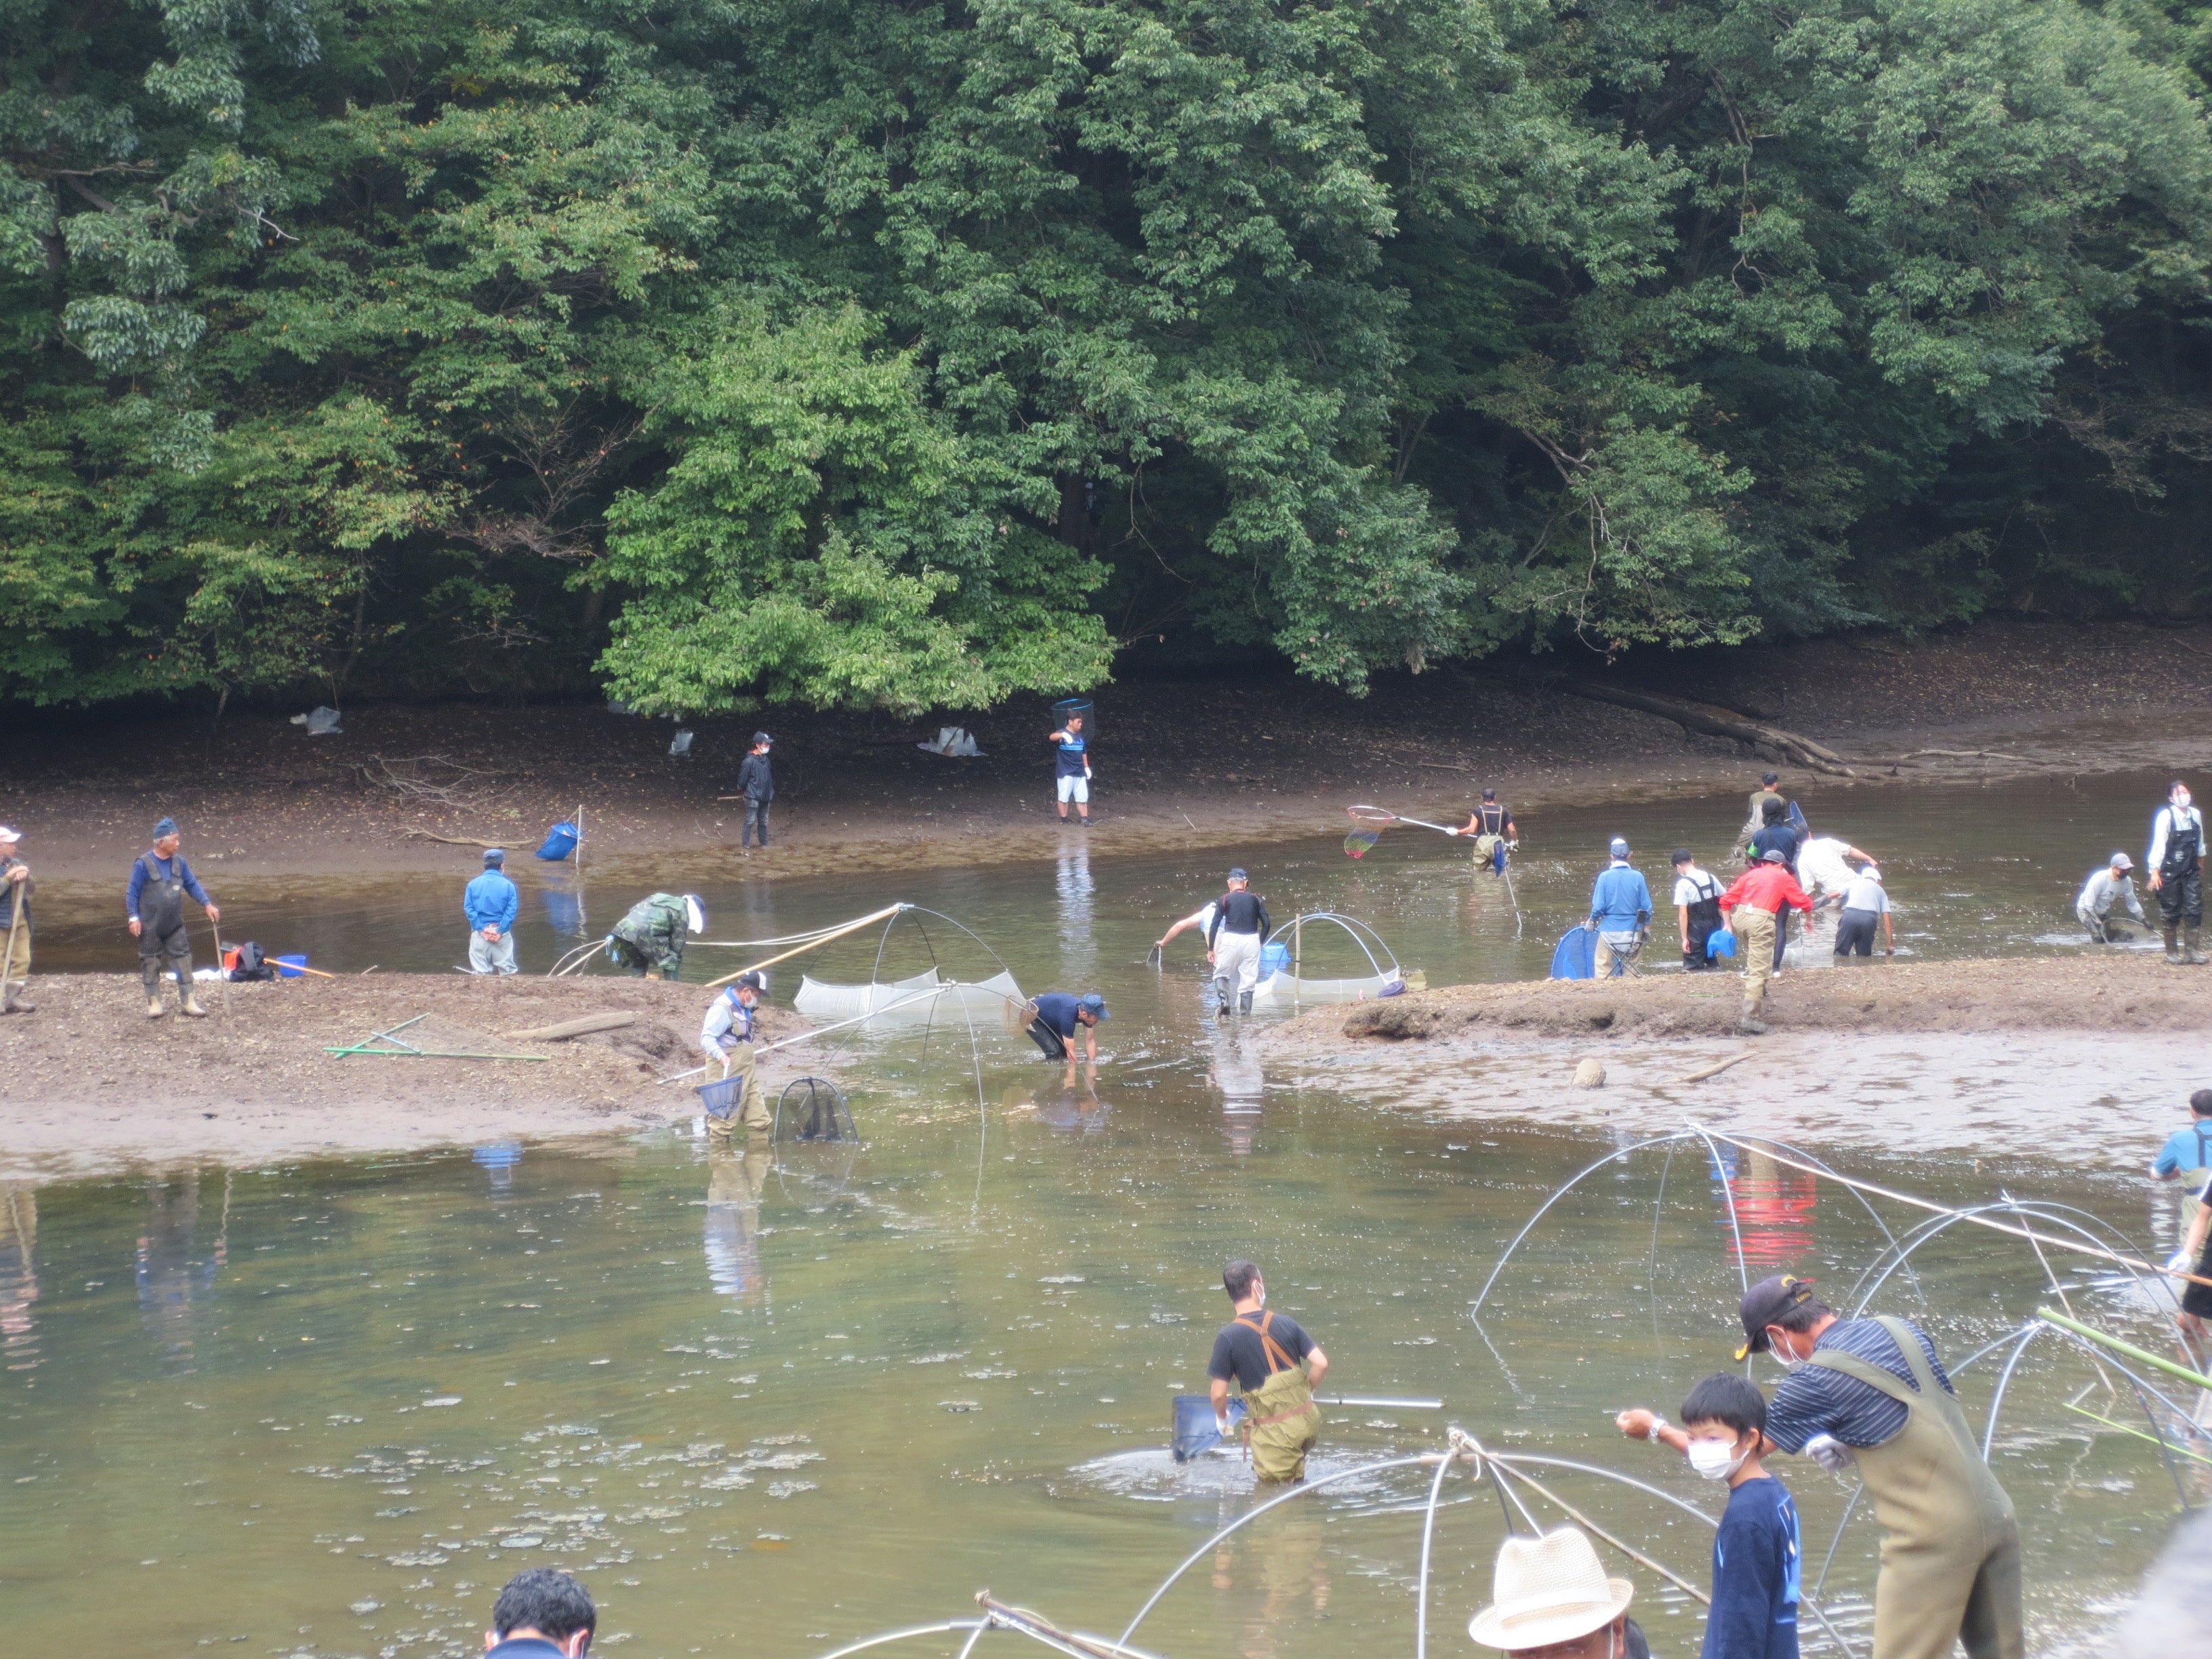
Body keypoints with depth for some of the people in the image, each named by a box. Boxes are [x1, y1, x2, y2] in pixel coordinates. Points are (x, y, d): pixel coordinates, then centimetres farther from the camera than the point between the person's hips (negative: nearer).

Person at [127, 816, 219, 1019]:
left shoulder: (179, 862, 1)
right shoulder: (144, 864, -14)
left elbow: (192, 885, 9)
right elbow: (132, 892, -10)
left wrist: (207, 904, -1)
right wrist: (134, 917, -15)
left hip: (174, 925, 5)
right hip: (150, 926, -5)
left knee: (183, 960, 3)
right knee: (151, 964, 5)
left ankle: (187, 1001, 9)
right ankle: (154, 1003, 15)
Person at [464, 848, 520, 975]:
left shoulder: (473, 885, 2)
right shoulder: (508, 885, -3)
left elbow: (468, 909, -5)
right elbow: (511, 911, -10)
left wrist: (481, 929, -8)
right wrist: (500, 930, -10)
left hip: (479, 934, 1)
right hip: (502, 934, -1)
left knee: (480, 971, 5)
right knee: (508, 969, 7)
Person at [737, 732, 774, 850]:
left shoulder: (765, 759, 7)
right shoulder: (750, 760, -16)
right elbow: (743, 778, -9)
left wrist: (771, 792, 14)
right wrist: (741, 790, 5)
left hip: (765, 797, 7)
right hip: (753, 797, -7)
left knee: (764, 822, 14)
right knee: (750, 822, -6)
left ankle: (764, 844, 24)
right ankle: (744, 846, -3)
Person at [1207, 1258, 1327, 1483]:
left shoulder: (1228, 1337, -10)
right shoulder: (1286, 1323, 0)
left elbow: (1218, 1394, -8)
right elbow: (1321, 1364, -1)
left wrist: (1222, 1420, 12)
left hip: (1276, 1431, -5)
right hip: (1309, 1421, 5)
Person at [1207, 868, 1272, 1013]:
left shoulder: (1224, 900, 4)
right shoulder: (1255, 899, 9)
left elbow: (1214, 925, 0)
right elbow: (1267, 924, 5)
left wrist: (1210, 949, 3)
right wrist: (1260, 943, 15)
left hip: (1231, 940, -1)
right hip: (1252, 940, 1)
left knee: (1221, 974, 13)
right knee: (1249, 980, 6)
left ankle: (1224, 1000, -14)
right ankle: (1244, 1013, 1)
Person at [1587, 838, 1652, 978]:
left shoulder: (1605, 876, -9)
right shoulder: (1638, 876, -4)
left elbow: (1599, 906, -7)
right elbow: (1646, 906, 0)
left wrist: (1592, 921, 11)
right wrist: (1647, 927, 12)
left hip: (1609, 929, -2)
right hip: (1632, 930, 2)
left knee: (1604, 968, 5)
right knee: (1630, 969, 12)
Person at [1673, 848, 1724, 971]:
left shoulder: (1683, 884, -13)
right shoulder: (1711, 878, 5)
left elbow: (1683, 913, -15)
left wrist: (1684, 938, -11)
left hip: (1696, 931, -6)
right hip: (1714, 927, 6)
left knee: (1694, 967, 3)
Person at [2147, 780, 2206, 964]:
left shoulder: (2195, 815, 3)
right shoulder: (2166, 816, -11)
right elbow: (2159, 844, -12)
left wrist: (2201, 865, 23)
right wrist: (2155, 872, -15)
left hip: (2191, 871, 4)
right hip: (2170, 871, -4)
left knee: (2194, 909, -1)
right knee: (2171, 912, 2)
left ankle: (2191, 951, 5)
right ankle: (2172, 952, 13)